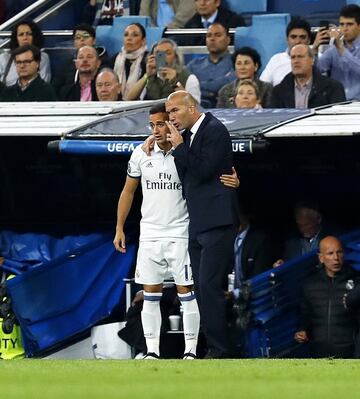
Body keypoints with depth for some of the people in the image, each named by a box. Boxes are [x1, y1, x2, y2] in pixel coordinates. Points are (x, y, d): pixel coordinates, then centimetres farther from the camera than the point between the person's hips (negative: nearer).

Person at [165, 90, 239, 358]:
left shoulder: (214, 130, -10)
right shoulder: (188, 135, 16)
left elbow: (203, 170, -18)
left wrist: (179, 146, -11)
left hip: (216, 223, -10)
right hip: (197, 224, 10)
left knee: (210, 287, -13)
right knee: (202, 289, 7)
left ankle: (219, 350, -12)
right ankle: (215, 348, 9)